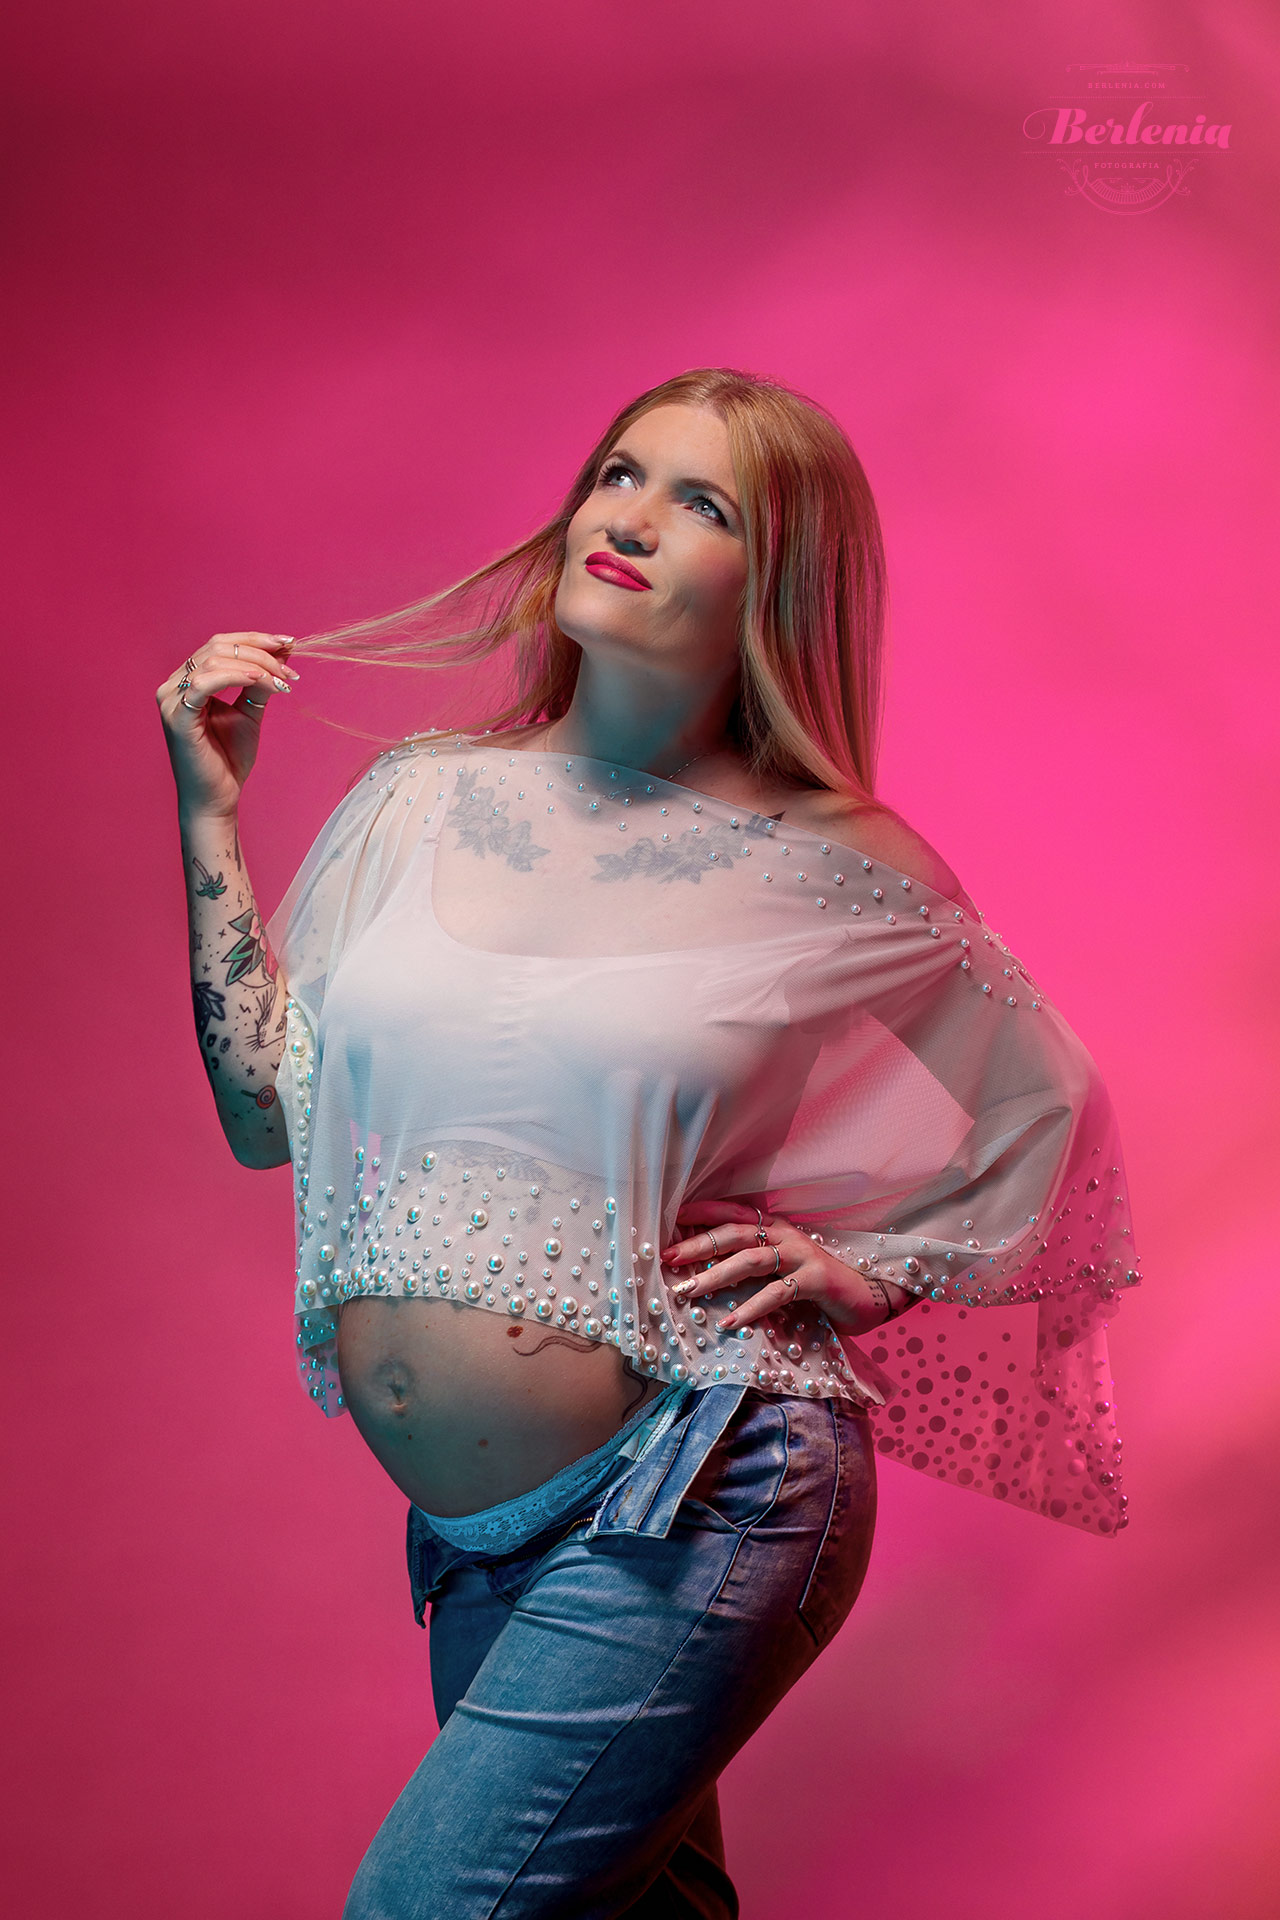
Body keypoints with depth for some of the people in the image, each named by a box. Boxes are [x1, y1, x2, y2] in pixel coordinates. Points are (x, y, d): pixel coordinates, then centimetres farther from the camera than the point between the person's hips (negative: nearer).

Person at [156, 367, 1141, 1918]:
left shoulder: (836, 873, -6)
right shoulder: (418, 798, 4)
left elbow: (1047, 1104, 8)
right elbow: (263, 1115, 3)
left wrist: (868, 1271, -4)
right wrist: (210, 808, 3)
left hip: (693, 1499, -5)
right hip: (473, 1543, 5)